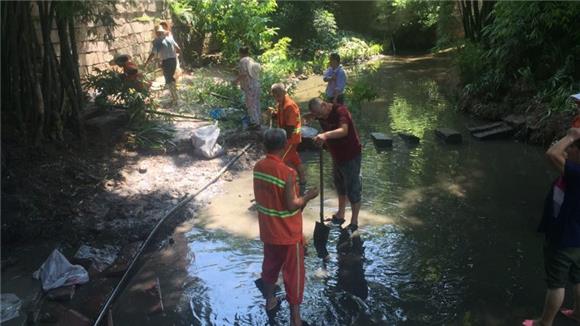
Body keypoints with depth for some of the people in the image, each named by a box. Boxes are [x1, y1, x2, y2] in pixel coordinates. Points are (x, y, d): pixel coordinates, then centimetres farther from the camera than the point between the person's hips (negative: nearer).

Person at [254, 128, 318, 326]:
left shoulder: (258, 167, -5)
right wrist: (308, 197, -6)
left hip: (267, 231, 7)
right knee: (293, 274, 6)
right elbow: (291, 205, -22)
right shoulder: (287, 173, -26)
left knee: (270, 266, 25)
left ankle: (269, 302, 44)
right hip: (288, 234, -7)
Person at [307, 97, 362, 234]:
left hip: (351, 156, -8)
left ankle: (354, 222, 14)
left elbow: (344, 130, -46)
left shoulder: (340, 110, -27)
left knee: (353, 190, 2)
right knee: (340, 187, 21)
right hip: (337, 155, 8)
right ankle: (340, 215, 38)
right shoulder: (321, 114, -4)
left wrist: (326, 135, -60)